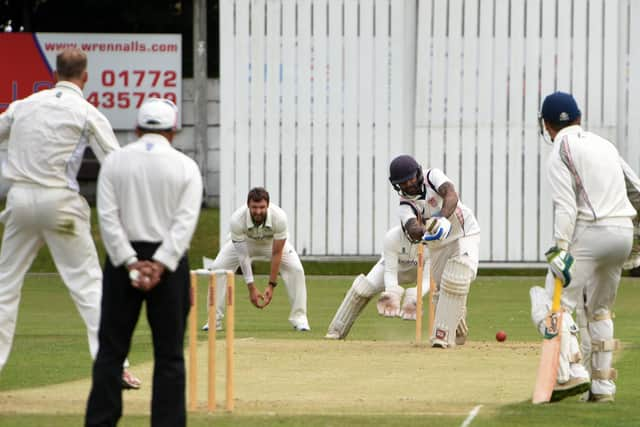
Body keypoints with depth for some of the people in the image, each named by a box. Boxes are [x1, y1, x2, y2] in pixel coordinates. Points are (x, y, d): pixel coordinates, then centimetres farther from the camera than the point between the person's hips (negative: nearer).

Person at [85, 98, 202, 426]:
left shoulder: (115, 161, 3)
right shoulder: (185, 166, 0)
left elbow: (108, 217, -6)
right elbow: (185, 221, -10)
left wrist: (129, 263, -9)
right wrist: (159, 266, -15)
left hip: (123, 260, 1)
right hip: (168, 262, -1)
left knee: (111, 349, 5)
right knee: (169, 354, 3)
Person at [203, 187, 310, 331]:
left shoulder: (279, 217, -38)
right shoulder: (237, 219, -38)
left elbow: (276, 253, -30)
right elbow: (243, 256, -32)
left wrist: (271, 285, -30)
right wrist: (251, 288, -34)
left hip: (272, 242, 0)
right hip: (244, 241, 0)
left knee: (295, 269, -20)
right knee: (217, 268, -16)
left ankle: (299, 318, -9)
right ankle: (215, 319, -5)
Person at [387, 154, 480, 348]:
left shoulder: (433, 176, -12)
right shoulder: (405, 206, -9)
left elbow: (451, 196, -31)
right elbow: (413, 230, -29)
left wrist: (443, 219, -49)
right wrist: (425, 229, -52)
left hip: (465, 236, -4)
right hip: (438, 246, 4)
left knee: (454, 283, -20)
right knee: (440, 290, 3)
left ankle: (443, 335, -21)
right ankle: (458, 333, 26)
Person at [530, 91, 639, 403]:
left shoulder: (560, 150, -3)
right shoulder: (604, 144, 20)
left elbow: (565, 205, -15)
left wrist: (561, 248, -21)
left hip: (589, 233, -7)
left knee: (554, 305, -6)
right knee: (600, 310, 21)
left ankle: (571, 373, -24)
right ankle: (602, 385, 20)